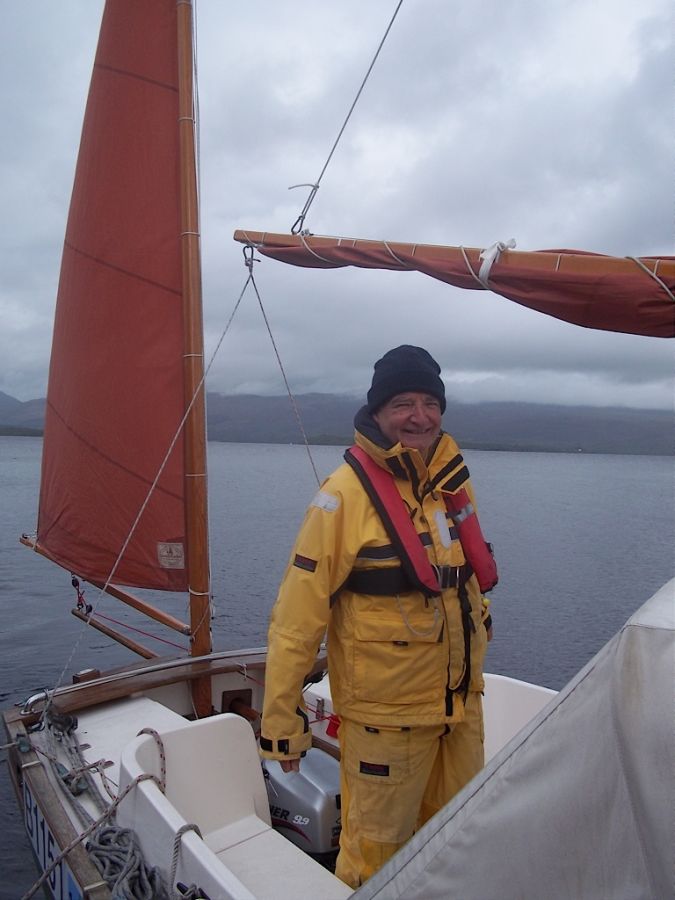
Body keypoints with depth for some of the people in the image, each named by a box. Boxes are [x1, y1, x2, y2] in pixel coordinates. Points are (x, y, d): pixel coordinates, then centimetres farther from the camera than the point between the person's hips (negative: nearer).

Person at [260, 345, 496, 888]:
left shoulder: (455, 480, 2)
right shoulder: (346, 494, -18)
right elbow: (297, 617, -18)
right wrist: (281, 721, -14)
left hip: (463, 702, 6)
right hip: (386, 713, -6)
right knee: (376, 851, 12)